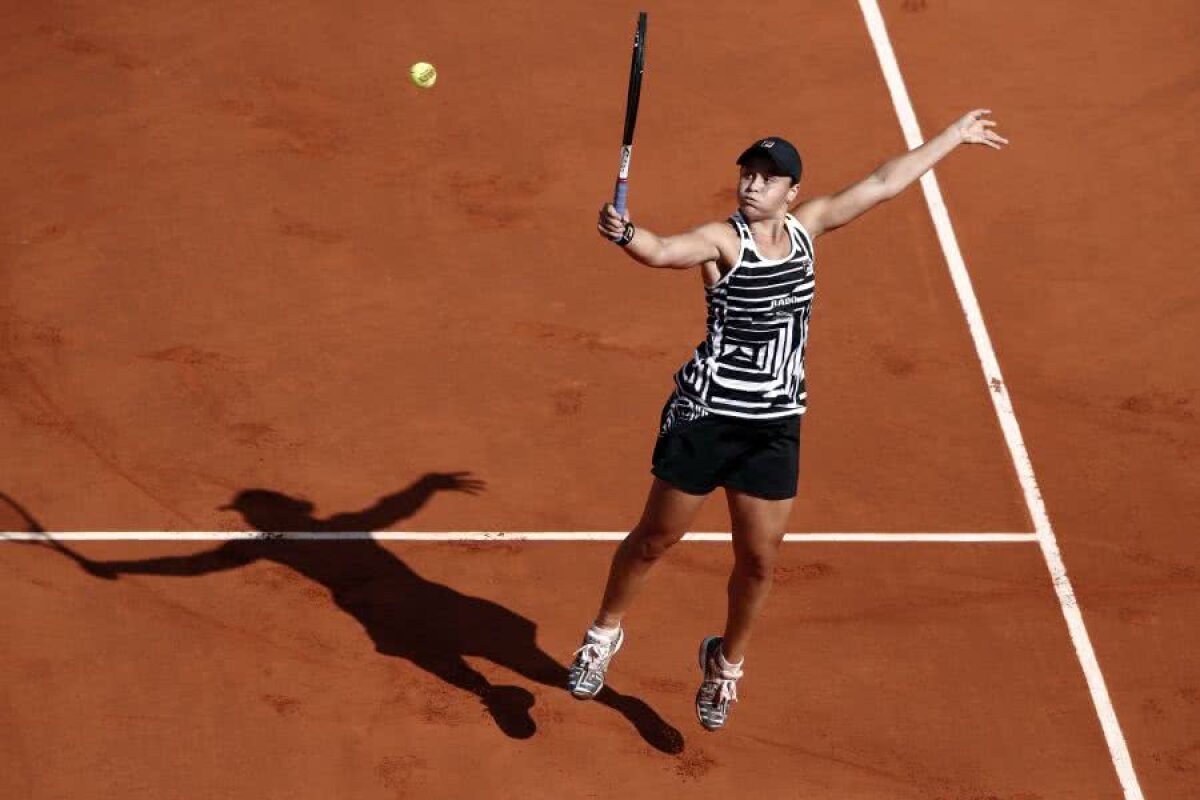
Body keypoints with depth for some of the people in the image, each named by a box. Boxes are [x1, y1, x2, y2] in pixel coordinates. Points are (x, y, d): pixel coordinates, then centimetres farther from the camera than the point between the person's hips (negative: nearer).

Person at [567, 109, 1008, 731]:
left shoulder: (804, 227, 4)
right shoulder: (721, 240, -14)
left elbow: (883, 183, 14)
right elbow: (663, 251, -36)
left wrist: (954, 135, 23)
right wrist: (625, 234, -58)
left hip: (773, 428, 4)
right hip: (704, 417, -4)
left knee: (759, 558, 9)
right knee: (656, 538, 10)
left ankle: (727, 661, 35)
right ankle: (604, 634, 34)